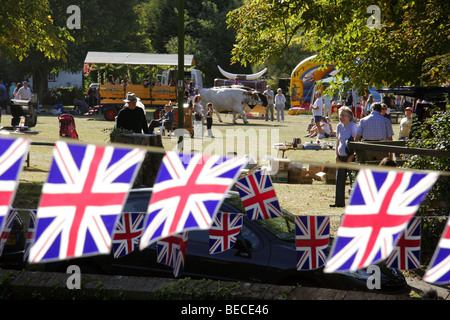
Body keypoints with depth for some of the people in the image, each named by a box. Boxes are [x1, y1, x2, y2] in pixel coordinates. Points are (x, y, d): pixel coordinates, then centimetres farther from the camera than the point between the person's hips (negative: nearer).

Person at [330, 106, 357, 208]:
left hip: (350, 156, -7)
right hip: (341, 156, 7)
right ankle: (339, 202, 15)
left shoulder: (352, 126, -9)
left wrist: (351, 157, -17)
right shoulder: (339, 126, 11)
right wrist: (337, 156, 6)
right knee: (339, 179, 7)